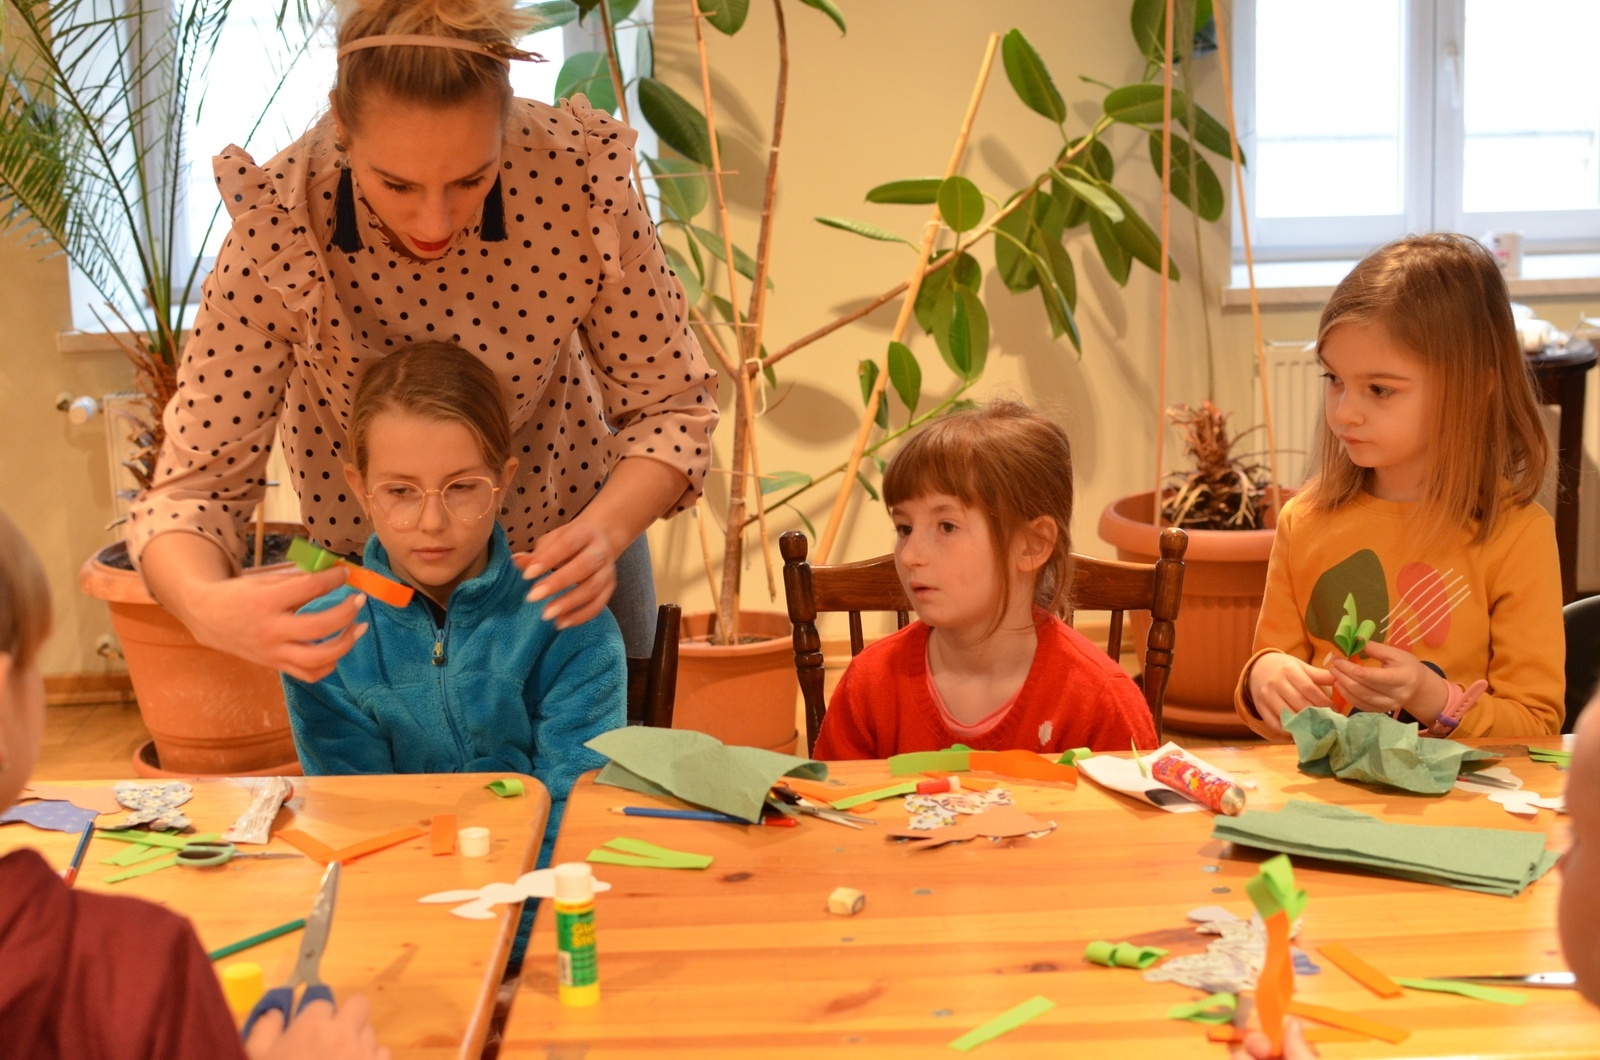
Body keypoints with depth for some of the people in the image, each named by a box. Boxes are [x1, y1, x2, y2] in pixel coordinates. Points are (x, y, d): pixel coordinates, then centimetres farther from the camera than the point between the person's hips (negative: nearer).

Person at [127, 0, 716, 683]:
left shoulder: (578, 183, -29)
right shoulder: (277, 227, -31)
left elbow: (669, 407, -17)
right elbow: (195, 484, -26)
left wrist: (605, 531, -37)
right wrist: (209, 608, -49)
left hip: (563, 530, 1)